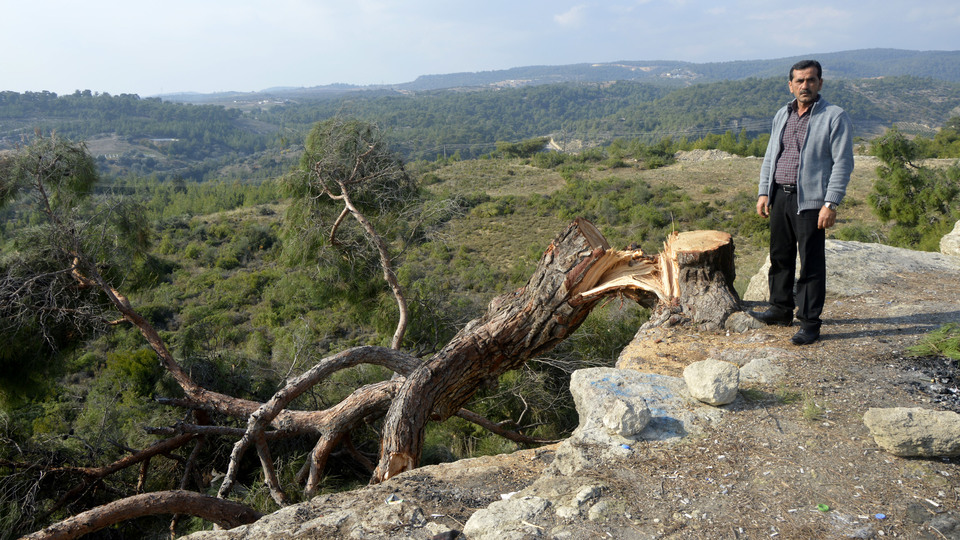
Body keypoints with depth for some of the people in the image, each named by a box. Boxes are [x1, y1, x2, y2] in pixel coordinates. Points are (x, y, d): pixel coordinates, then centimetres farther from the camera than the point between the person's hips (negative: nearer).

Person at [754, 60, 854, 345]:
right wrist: (763, 192, 10)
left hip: (810, 200, -6)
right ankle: (781, 309, 28)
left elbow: (843, 163, -9)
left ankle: (810, 322, 6)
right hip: (779, 195, 6)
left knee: (811, 263, -2)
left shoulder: (835, 117, -5)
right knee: (780, 256, 14)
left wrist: (831, 204, -16)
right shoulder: (782, 115, 14)